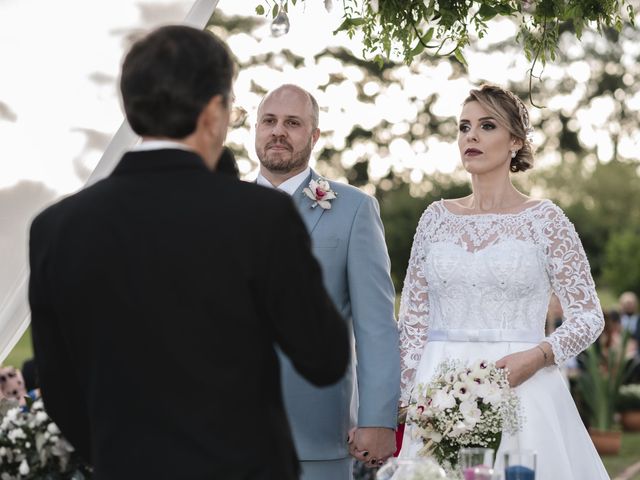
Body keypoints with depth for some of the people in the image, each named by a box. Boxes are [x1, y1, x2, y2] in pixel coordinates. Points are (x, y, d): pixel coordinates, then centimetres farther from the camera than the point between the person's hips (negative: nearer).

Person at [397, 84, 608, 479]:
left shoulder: (544, 219, 0)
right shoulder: (437, 218, 8)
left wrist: (537, 357, -16)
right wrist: (410, 401, 2)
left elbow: (589, 315, 0)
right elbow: (412, 318, 10)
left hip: (520, 388, -3)